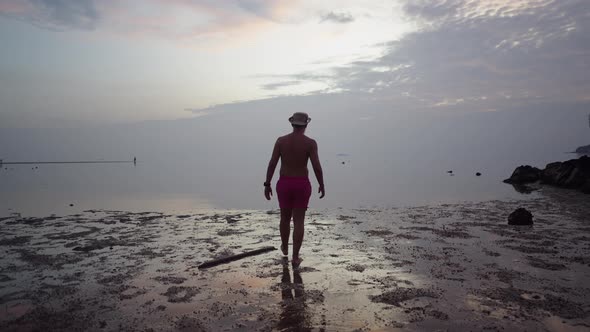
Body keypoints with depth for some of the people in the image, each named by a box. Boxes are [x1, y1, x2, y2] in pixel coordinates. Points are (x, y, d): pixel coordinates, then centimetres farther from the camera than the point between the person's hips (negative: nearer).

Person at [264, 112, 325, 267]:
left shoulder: (281, 140, -4)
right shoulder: (310, 143, -10)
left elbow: (272, 164, -6)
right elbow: (317, 166, -14)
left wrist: (267, 185, 1)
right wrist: (322, 185, 0)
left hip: (284, 184, 2)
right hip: (302, 185, -2)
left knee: (285, 217, 23)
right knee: (298, 221, 7)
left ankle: (285, 247, 42)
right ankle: (295, 258, 8)